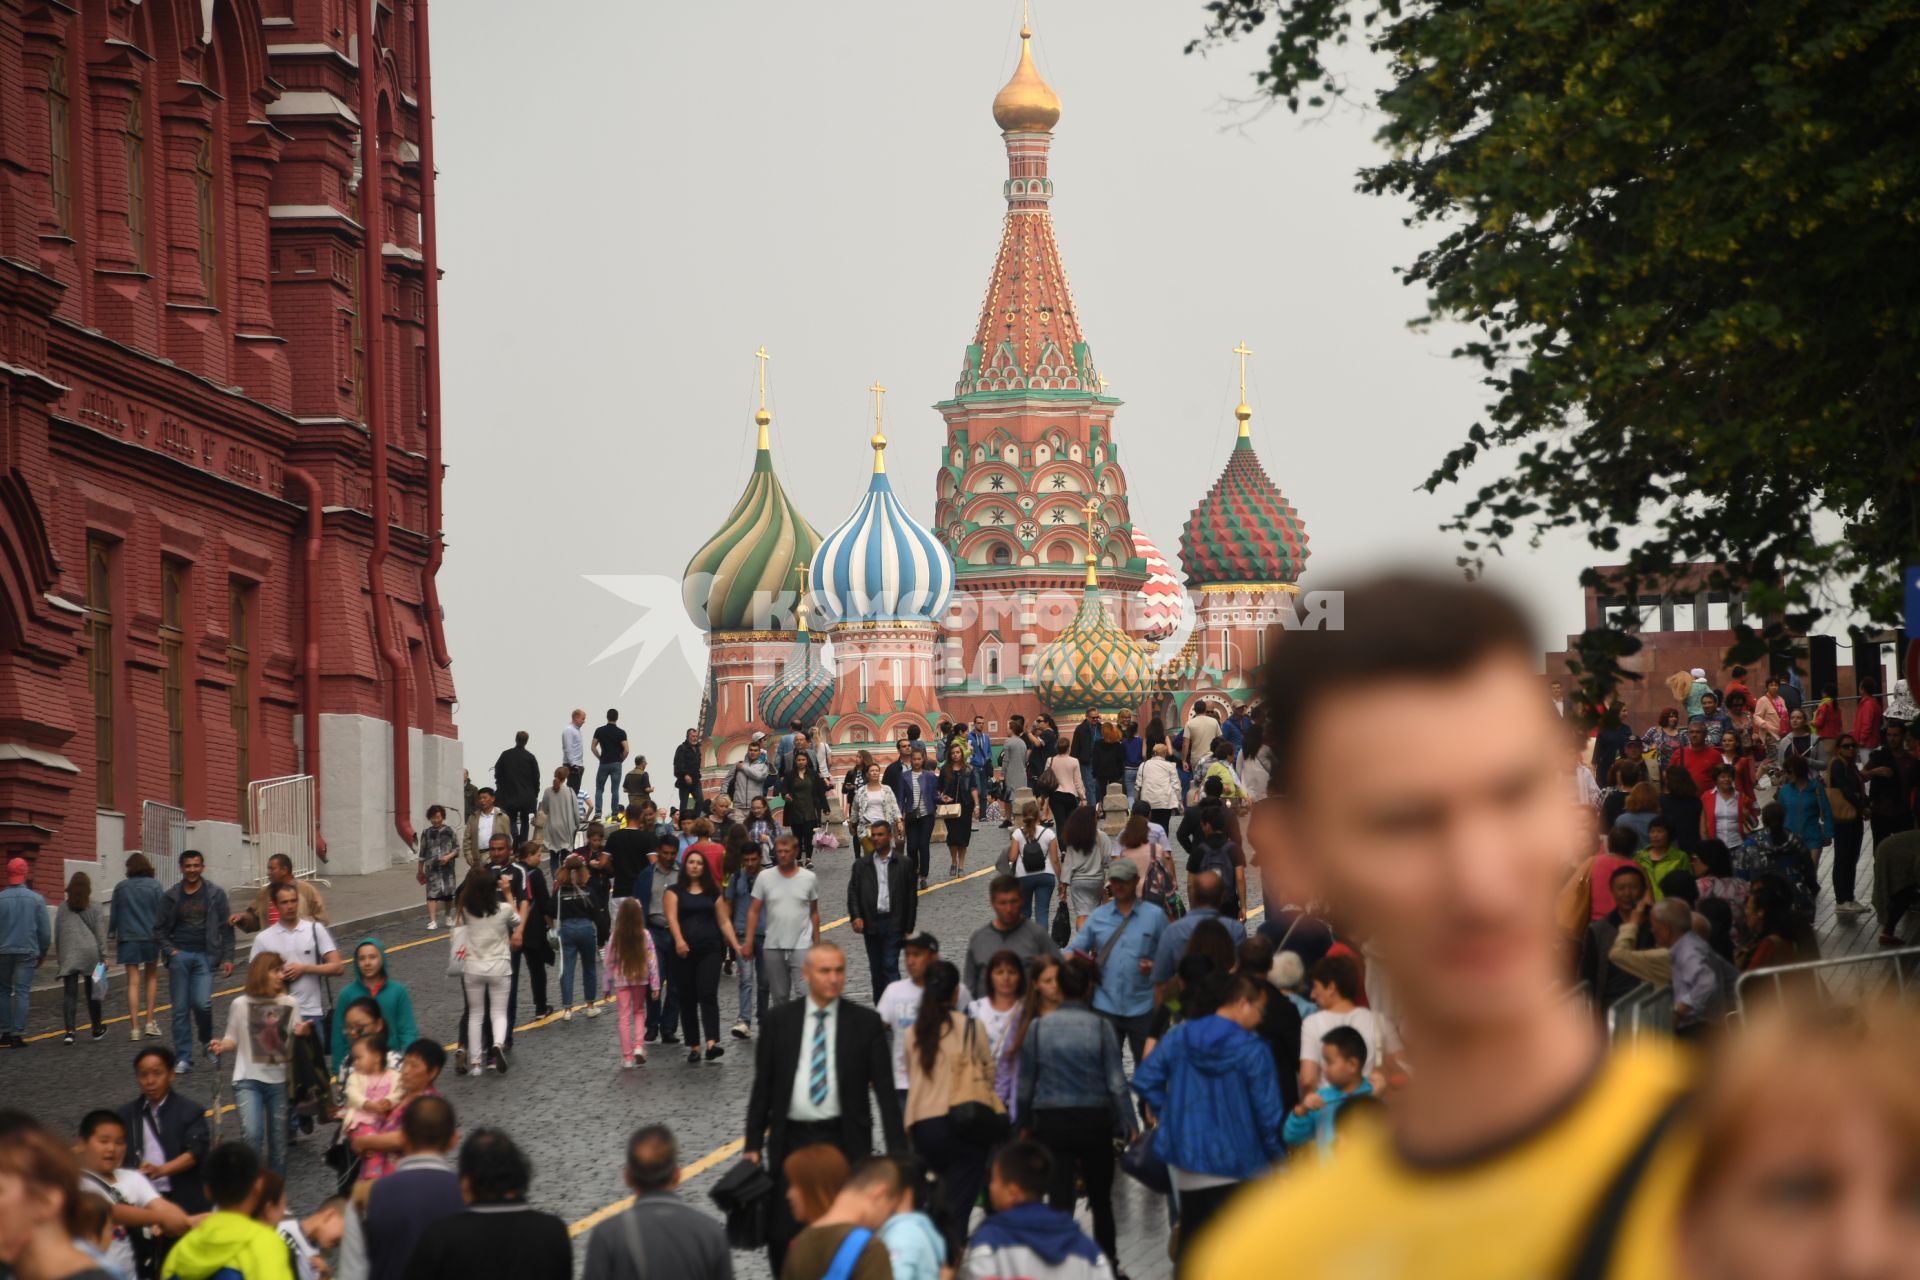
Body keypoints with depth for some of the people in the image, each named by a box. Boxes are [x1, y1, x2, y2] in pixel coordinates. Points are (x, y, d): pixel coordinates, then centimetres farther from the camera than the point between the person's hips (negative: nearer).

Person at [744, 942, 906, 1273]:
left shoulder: (866, 1023, 0)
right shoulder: (778, 1020, 3)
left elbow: (886, 1091, -1)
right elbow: (761, 1087, 7)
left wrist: (898, 1151, -7)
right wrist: (753, 1146, 2)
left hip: (844, 1143, -1)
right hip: (790, 1140, 1)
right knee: (781, 1236, 0)